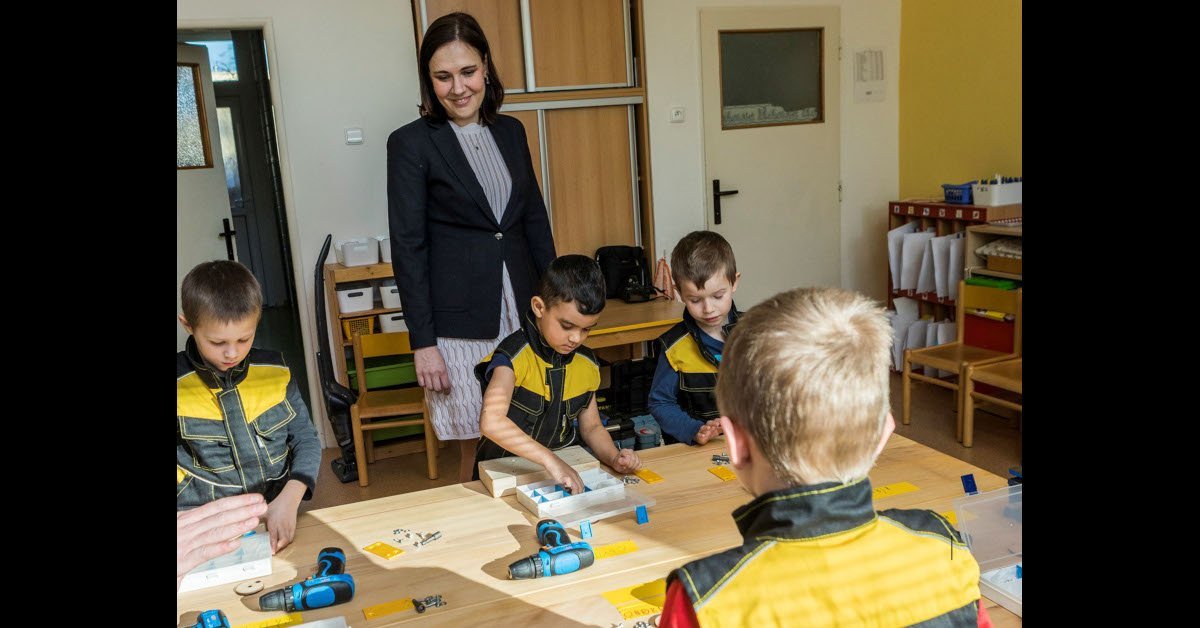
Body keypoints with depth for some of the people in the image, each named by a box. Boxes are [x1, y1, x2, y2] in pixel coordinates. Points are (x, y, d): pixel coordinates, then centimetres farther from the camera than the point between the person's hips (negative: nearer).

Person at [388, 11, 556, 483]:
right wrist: (422, 342, -10)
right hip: (459, 321, -4)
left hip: (521, 311, 5)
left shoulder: (511, 131, 10)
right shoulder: (410, 143, -5)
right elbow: (408, 248, -7)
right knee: (478, 451, 3)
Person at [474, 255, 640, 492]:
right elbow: (491, 422, -33)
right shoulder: (514, 357, -18)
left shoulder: (587, 364, 3)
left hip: (565, 471, 6)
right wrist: (550, 460, -40)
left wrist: (614, 458, -6)